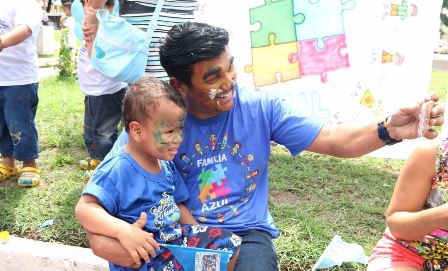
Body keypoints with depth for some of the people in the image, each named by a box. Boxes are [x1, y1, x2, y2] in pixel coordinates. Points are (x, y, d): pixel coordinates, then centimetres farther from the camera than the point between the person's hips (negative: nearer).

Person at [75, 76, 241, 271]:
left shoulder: (166, 164, 7)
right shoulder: (117, 170, -19)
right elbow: (84, 208, -25)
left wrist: (202, 236, 7)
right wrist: (123, 230, -39)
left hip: (175, 235, 8)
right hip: (142, 254, -8)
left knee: (230, 243, 3)